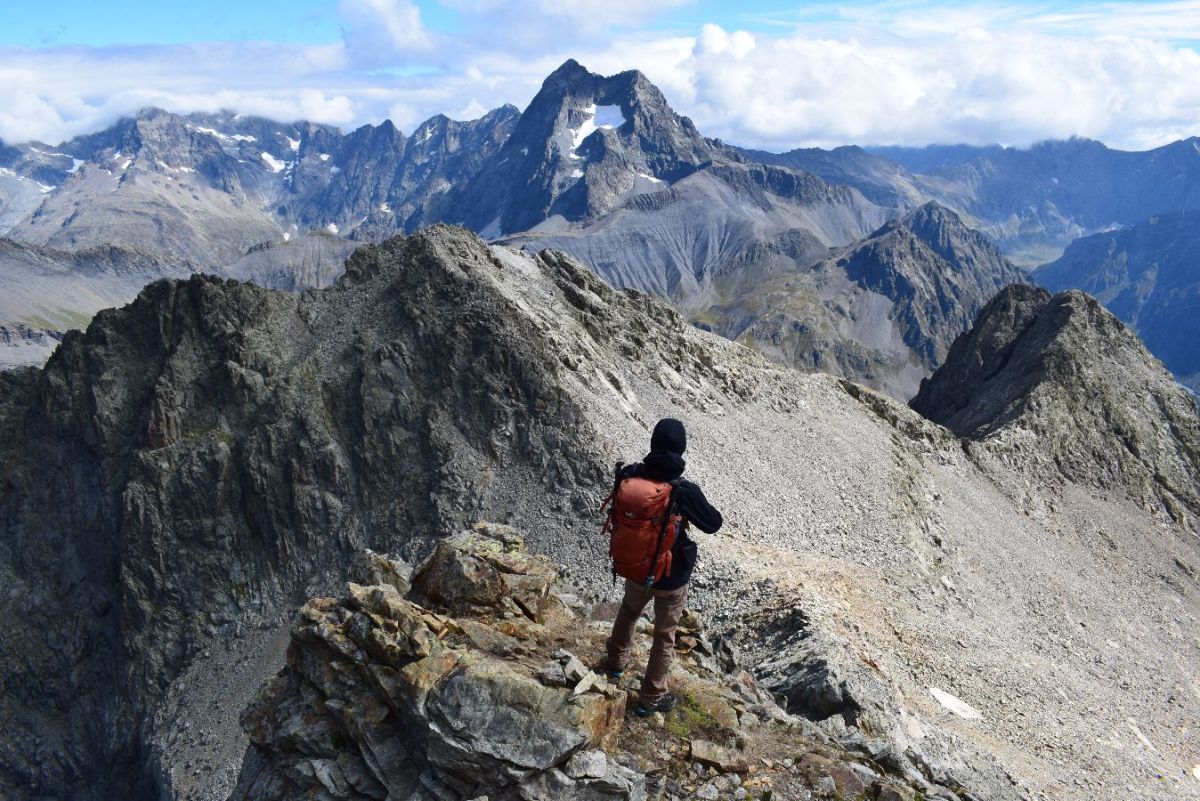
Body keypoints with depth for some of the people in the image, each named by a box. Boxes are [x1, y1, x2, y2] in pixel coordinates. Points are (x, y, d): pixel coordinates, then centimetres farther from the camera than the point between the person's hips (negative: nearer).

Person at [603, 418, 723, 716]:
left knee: (628, 612, 34)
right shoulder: (686, 491, -30)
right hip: (671, 577, -4)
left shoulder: (630, 476, -19)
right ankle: (651, 698, 32)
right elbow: (713, 524, -12)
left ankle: (617, 661, 57)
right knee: (664, 636, 18)